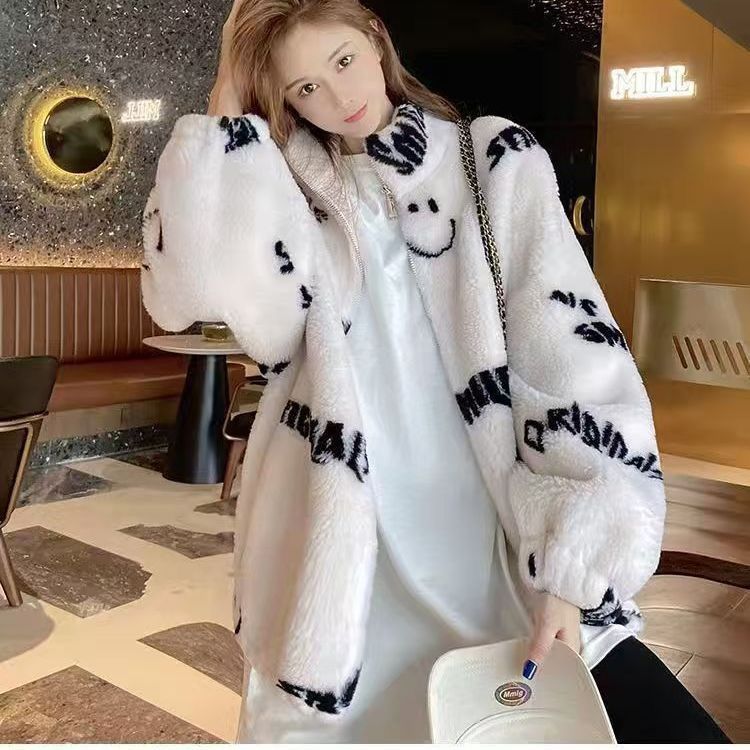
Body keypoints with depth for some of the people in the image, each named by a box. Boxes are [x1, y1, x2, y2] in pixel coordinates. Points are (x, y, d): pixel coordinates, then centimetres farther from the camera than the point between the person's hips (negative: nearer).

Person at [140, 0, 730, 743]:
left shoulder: (497, 162, 3)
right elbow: (191, 288, -14)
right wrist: (224, 112, -4)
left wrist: (570, 568, -12)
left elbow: (573, 356, -5)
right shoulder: (292, 191, 7)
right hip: (351, 573, 1)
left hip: (504, 557, 0)